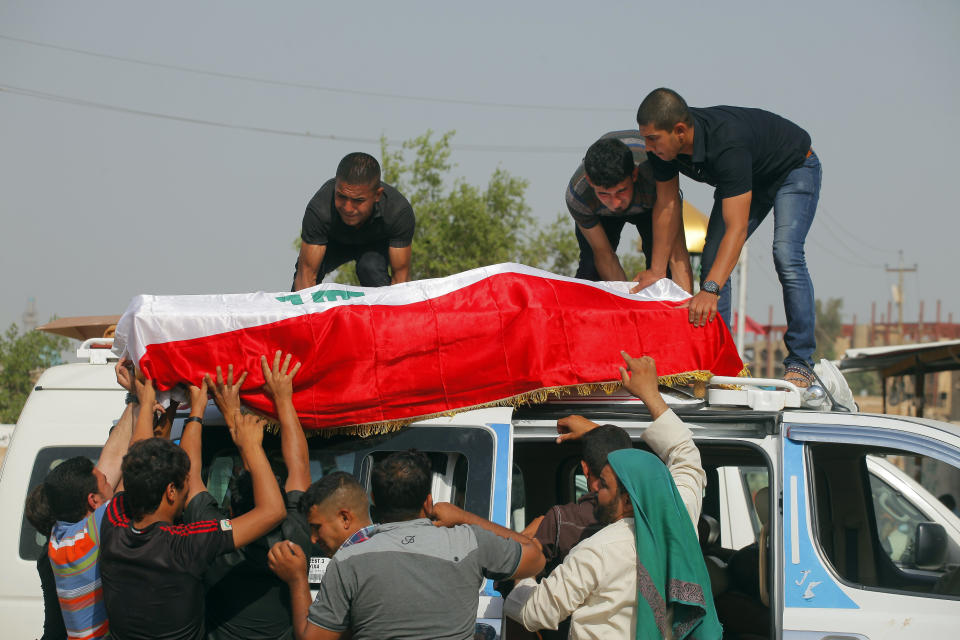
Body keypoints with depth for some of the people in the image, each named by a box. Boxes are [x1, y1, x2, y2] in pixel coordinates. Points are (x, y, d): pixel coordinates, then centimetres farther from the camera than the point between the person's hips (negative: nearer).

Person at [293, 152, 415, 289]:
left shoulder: (400, 212, -38)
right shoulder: (319, 210, -40)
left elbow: (400, 274, -31)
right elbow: (307, 273, -37)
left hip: (377, 242, -1)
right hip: (334, 241, 1)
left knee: (371, 268, -32)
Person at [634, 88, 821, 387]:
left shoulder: (727, 144, -44)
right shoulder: (662, 145, -23)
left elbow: (737, 227, -48)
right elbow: (667, 205, -10)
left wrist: (710, 290, -55)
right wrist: (656, 271, -13)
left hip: (793, 171, -7)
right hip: (748, 178, 8)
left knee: (786, 255, -25)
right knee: (713, 258, -3)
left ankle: (801, 362, -19)